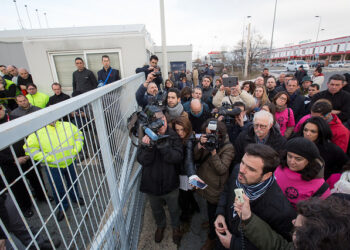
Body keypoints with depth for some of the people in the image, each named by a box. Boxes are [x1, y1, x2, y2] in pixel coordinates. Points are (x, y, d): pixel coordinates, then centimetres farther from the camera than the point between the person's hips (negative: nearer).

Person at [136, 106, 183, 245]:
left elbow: (178, 157, -25)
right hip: (152, 184, 2)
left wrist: (163, 146, -38)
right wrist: (147, 147, -38)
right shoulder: (146, 137, -14)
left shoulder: (173, 136, -17)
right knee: (156, 210, 28)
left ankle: (176, 226, 57)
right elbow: (142, 160, -19)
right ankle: (160, 225, 60)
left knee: (174, 209, 25)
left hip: (170, 183, -1)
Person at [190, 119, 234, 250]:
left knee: (213, 213, 14)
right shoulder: (206, 140, -4)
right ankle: (211, 223, 59)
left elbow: (222, 170, -26)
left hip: (215, 189, -5)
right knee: (210, 210, 29)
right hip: (204, 183, 5)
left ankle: (212, 238, 41)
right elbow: (195, 158, -8)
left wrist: (213, 152, -37)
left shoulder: (228, 148, -21)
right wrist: (199, 145, -26)